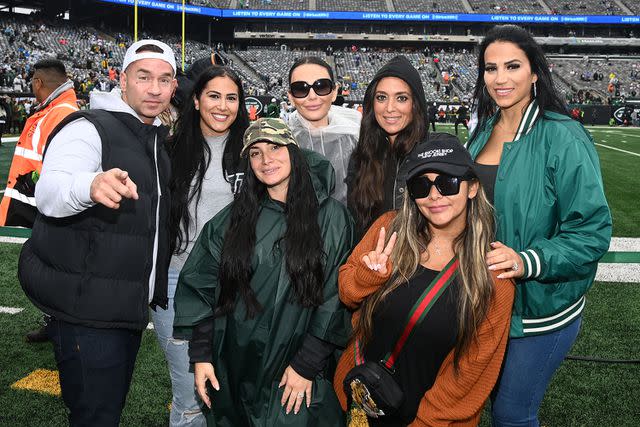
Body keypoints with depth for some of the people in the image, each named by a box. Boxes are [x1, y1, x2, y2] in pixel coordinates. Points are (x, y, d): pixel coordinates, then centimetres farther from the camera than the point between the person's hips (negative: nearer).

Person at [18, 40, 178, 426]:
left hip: (131, 308, 8)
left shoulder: (158, 140, 12)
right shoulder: (90, 128, -13)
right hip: (88, 311, -8)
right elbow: (49, 194, -33)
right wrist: (90, 185, -53)